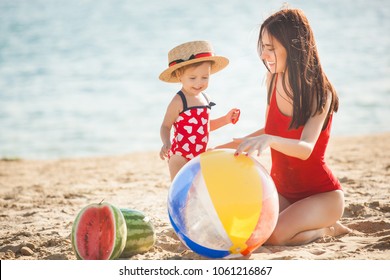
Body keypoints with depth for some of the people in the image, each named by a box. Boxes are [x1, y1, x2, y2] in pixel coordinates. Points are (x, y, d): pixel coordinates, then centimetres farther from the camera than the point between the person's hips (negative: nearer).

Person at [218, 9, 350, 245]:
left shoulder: (320, 92, -20)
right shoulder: (274, 80, -1)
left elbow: (306, 148, -35)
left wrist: (269, 140, -54)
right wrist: (229, 146, 9)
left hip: (323, 194, -6)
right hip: (282, 190, 6)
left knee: (274, 235, -30)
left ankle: (328, 229, 1)